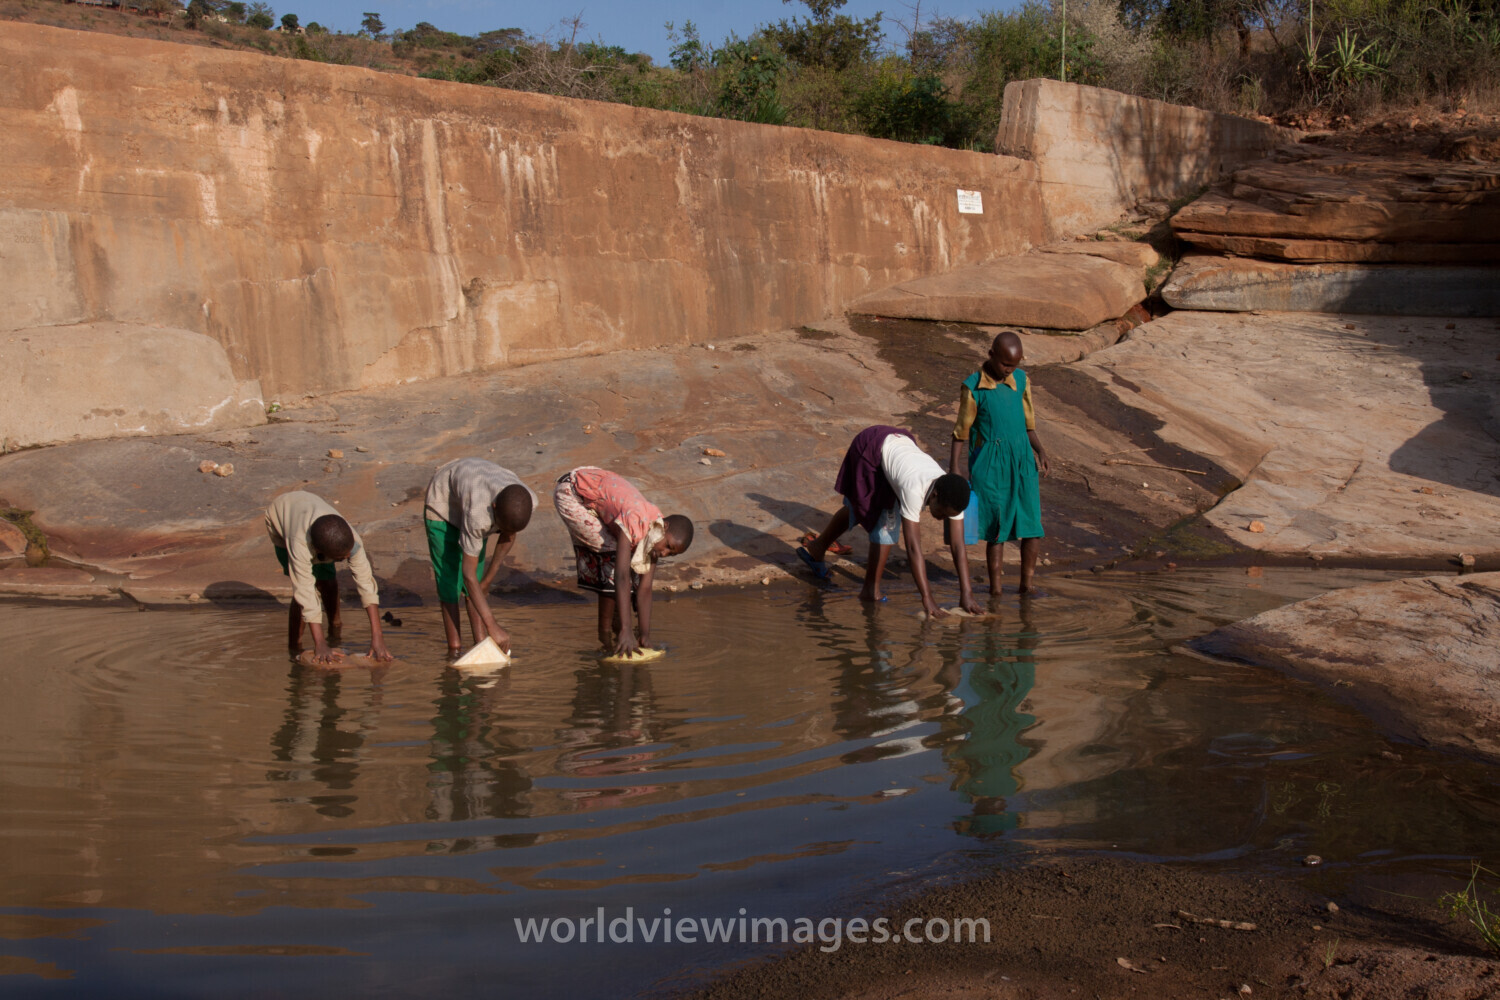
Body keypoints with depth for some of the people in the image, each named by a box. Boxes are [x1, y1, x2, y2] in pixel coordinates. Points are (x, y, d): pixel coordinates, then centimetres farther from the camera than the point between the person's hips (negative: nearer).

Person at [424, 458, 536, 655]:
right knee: (450, 581, -8)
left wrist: (488, 578, 2)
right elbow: (468, 573, -41)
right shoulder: (478, 514, -47)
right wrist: (492, 626, -41)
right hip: (443, 502, -5)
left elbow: (508, 537, -7)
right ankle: (454, 647, -2)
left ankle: (481, 645, 3)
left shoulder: (529, 502, -30)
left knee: (478, 581, 2)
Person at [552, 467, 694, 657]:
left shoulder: (653, 534, -10)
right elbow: (622, 577, -41)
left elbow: (644, 588, -8)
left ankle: (615, 624, 14)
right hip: (571, 493, -8)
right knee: (612, 555, -17)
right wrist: (626, 630, -44)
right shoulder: (635, 521, -36)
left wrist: (645, 633, -13)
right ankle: (605, 633, -9)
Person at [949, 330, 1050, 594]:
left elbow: (1028, 423, 14)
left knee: (1032, 527, -3)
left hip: (1022, 458, 4)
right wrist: (953, 468, -5)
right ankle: (995, 587, 13)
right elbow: (961, 432, 0)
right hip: (990, 463, -4)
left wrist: (1040, 450, -1)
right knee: (997, 528, 1)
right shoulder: (973, 387, -5)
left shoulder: (1021, 380, 7)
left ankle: (1026, 583, 9)